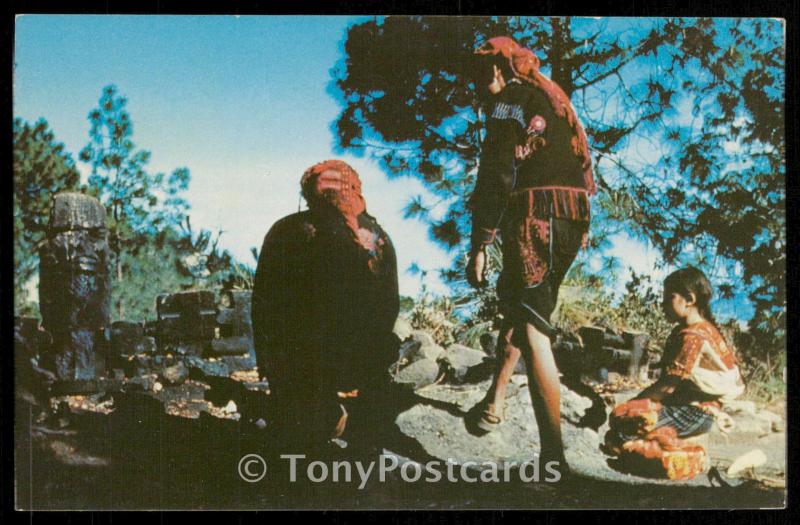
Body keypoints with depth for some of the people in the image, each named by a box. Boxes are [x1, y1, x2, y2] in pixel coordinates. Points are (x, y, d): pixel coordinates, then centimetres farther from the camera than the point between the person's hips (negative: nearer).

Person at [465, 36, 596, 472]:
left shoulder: (509, 100, -2)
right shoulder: (554, 98, 25)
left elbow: (497, 176, -13)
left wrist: (479, 247, -13)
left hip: (535, 219, -9)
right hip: (573, 221, 9)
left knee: (532, 328, -12)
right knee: (516, 304, 26)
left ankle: (554, 456, -18)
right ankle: (495, 400, 35)